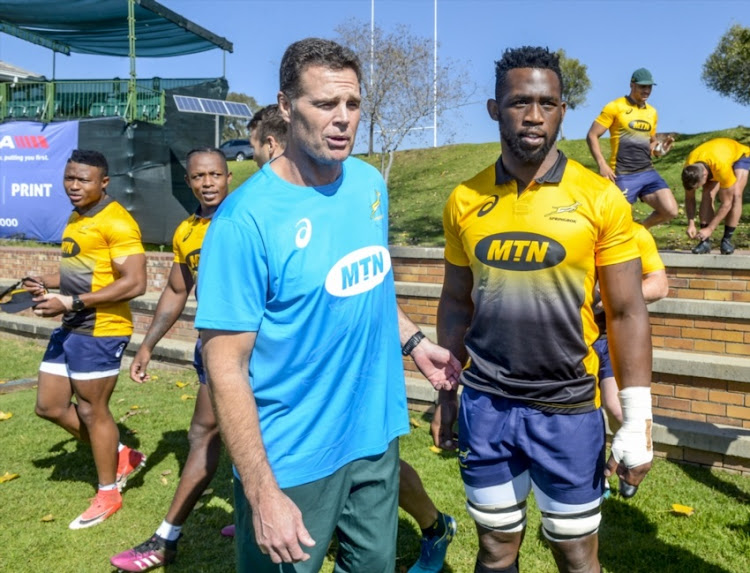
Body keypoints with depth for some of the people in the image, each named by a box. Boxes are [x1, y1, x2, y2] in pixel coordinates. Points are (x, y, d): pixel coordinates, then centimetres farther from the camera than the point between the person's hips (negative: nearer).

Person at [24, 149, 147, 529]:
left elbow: (135, 283, -25)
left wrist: (71, 303, -24)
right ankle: (120, 456, 31)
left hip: (100, 331, -10)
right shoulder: (77, 218, 14)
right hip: (70, 329, 10)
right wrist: (47, 284, 9)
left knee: (91, 411, 4)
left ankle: (108, 493, 24)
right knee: (49, 406, 15)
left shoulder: (116, 222, -17)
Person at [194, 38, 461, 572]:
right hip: (292, 461, -5)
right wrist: (262, 493, -21)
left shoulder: (371, 183, -1)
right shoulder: (246, 219, -21)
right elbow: (226, 367, -19)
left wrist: (414, 340, 6)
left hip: (377, 435, 6)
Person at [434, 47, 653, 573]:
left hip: (567, 410, -2)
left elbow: (627, 313, -5)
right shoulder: (464, 201, 0)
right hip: (485, 406, 2)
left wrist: (637, 420, -7)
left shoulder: (600, 199, -8)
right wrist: (446, 393, 11)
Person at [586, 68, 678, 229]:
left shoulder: (652, 112, 15)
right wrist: (602, 164, -16)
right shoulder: (615, 107, -4)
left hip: (648, 172, 6)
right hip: (623, 175, -5)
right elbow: (592, 136, -6)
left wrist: (659, 149, 3)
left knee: (670, 211, -8)